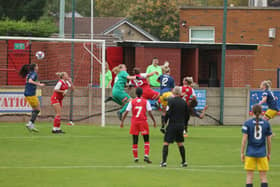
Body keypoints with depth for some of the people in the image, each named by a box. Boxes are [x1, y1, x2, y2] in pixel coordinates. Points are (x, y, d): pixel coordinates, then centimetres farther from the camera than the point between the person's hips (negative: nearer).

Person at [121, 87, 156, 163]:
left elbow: (126, 112, -3)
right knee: (146, 140, 5)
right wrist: (154, 121, 3)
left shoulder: (132, 102, 1)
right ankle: (146, 156, -10)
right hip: (143, 122, -1)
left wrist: (122, 121, 2)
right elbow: (150, 112, -6)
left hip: (134, 122, 1)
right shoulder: (146, 102, -1)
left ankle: (135, 157, 9)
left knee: (135, 141, 8)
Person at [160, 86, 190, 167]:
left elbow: (168, 113, -14)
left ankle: (164, 161, -10)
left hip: (172, 125, -5)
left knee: (166, 143, -2)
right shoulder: (184, 102, 6)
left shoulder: (171, 101, -9)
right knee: (180, 143, 17)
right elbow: (187, 116, 11)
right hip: (181, 126, 5)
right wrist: (184, 123, 24)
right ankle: (184, 162, 18)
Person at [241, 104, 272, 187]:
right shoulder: (266, 123, 0)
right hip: (262, 154, 1)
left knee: (249, 176, 4)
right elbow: (269, 140, 3)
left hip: (250, 153, -1)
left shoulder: (247, 123, -5)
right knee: (263, 177, 6)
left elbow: (244, 139, -8)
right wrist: (269, 154, 13)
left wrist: (242, 153, -2)